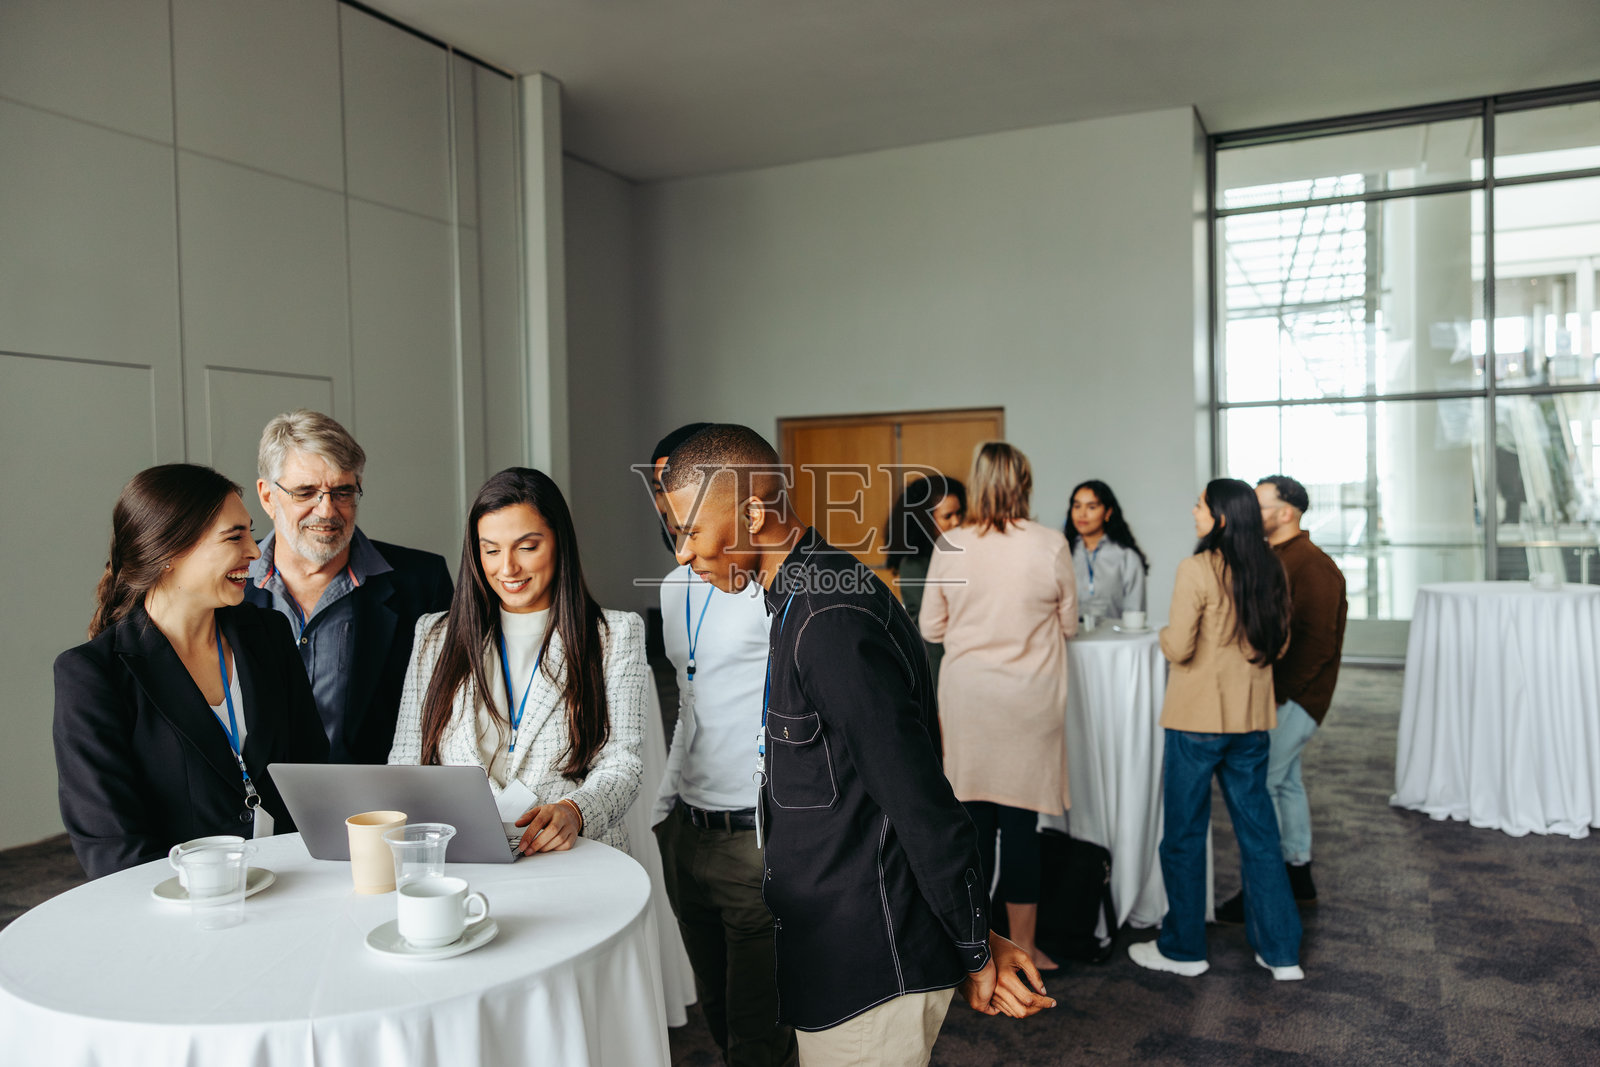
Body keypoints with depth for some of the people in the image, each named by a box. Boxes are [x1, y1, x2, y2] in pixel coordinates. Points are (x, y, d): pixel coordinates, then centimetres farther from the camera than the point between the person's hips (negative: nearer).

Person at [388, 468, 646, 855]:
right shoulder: (434, 635, 16)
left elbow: (620, 765, 1)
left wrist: (573, 811, -21)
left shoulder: (616, 634, 8)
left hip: (572, 855, -1)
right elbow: (406, 761, 13)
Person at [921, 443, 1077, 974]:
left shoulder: (951, 546, -4)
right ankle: (1022, 946, 16)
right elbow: (1069, 624, 4)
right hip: (1029, 696, -1)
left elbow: (930, 627, 3)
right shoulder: (1050, 545, -7)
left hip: (966, 695, 1)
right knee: (1020, 820, 5)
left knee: (974, 817, 10)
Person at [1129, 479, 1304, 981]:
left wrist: (1164, 633, 2)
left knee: (1184, 835, 8)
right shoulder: (1271, 570, 3)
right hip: (1252, 717, 6)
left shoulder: (1197, 570, -16)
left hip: (1197, 717, -6)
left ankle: (1183, 948, 21)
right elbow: (1279, 643, 11)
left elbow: (1179, 647, -18)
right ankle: (1281, 952, 21)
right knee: (1258, 831, 15)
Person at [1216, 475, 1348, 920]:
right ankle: (1299, 875, 30)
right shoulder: (1274, 558, 13)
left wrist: (1280, 692, -19)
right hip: (1277, 694, 10)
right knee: (1285, 780, 17)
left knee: (1259, 784, -8)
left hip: (1293, 698, -10)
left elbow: (1319, 641, -21)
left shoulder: (1312, 565, -17)